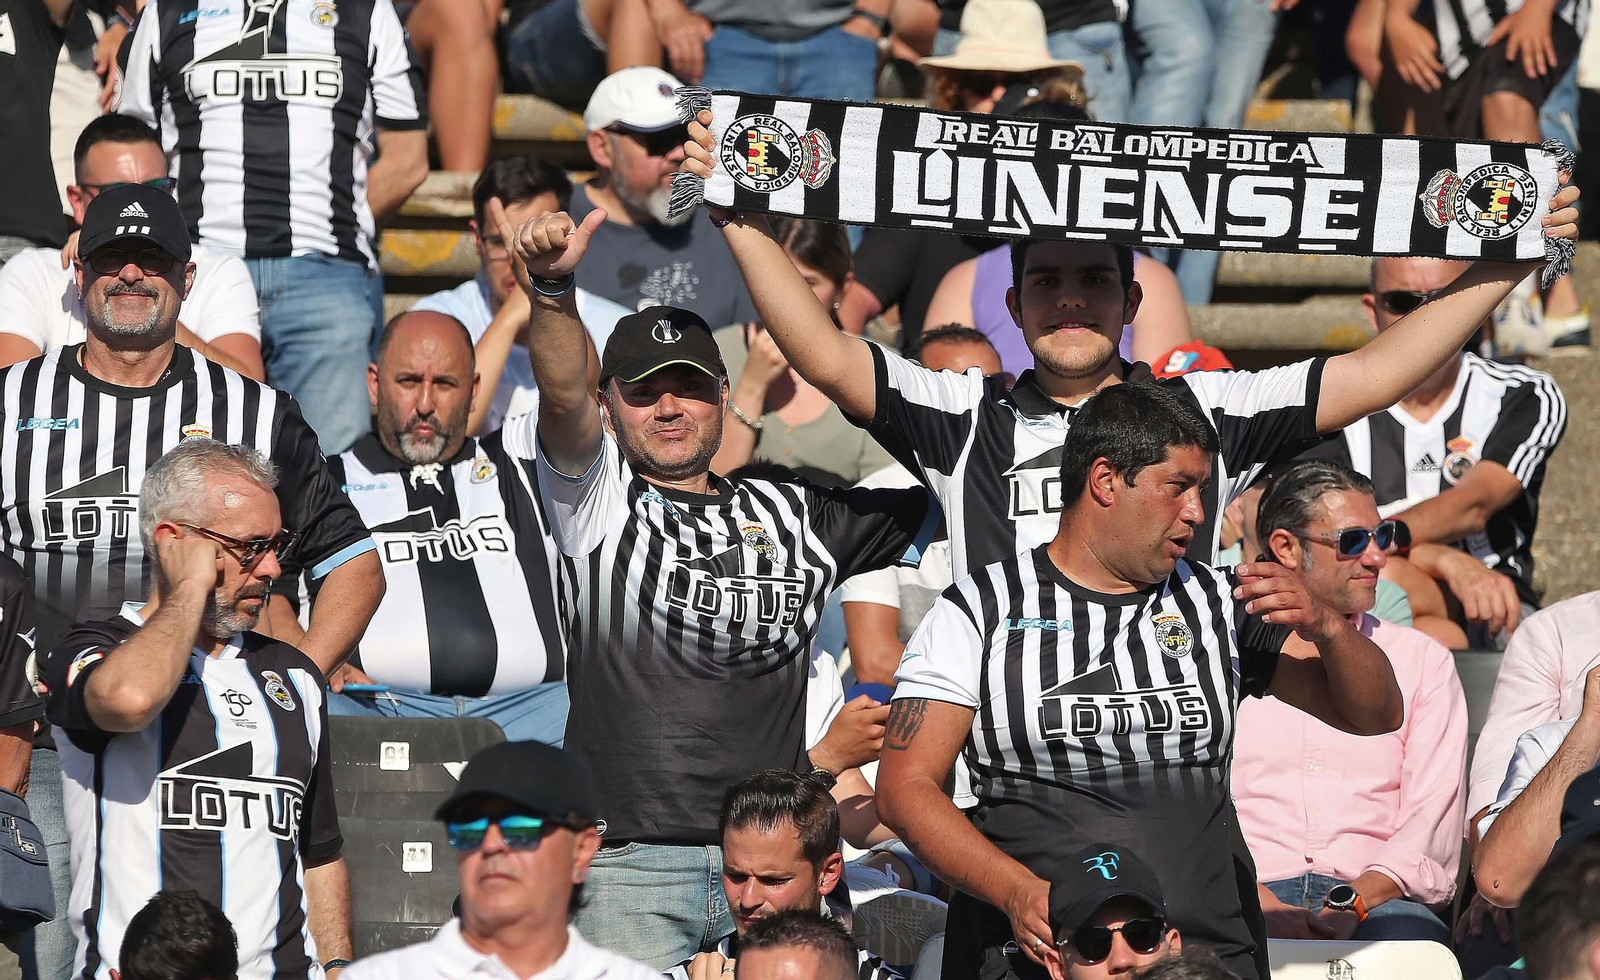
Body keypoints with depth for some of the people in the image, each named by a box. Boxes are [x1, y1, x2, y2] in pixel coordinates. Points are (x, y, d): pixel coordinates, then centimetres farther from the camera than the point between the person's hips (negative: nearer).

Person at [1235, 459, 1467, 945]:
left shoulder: (1423, 662, 18)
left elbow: (1433, 822, 6)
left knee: (1413, 939, -36)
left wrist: (1352, 904, -14)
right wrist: (1258, 905, -16)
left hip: (1375, 899, 2)